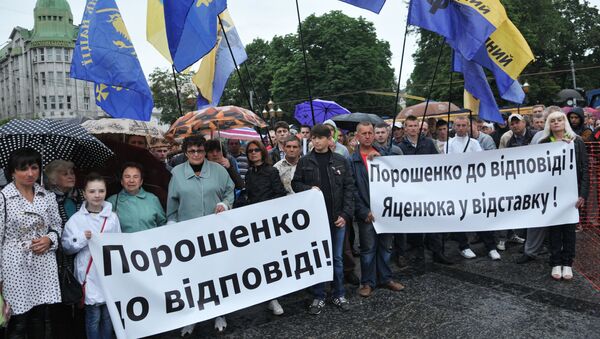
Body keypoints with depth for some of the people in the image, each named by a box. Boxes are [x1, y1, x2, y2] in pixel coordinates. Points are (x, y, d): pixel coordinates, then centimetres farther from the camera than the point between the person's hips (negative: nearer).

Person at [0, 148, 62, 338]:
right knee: (18, 324, 4)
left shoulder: (48, 197, 4)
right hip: (16, 266, -3)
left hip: (44, 265, 4)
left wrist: (50, 239, -7)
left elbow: (57, 226, 15)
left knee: (39, 321, 14)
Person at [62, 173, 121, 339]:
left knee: (108, 315, 12)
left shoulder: (112, 217, 3)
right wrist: (81, 238, -16)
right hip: (90, 274, -2)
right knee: (93, 317, 4)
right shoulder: (76, 219, -3)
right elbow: (66, 246, 0)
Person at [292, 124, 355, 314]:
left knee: (337, 258, 10)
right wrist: (309, 189, -14)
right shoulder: (305, 161, 1)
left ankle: (339, 295, 25)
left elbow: (349, 188, 2)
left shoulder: (341, 161, 2)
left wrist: (346, 214, -6)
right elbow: (296, 183, 8)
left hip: (337, 217, 0)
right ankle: (318, 297, 20)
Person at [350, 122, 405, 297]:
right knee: (368, 248, 4)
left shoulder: (382, 153, 9)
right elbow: (352, 188, -6)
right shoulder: (353, 159, -2)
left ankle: (385, 278, 27)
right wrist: (363, 211, -12)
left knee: (386, 246, 13)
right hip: (366, 211, -3)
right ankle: (368, 282, 16)